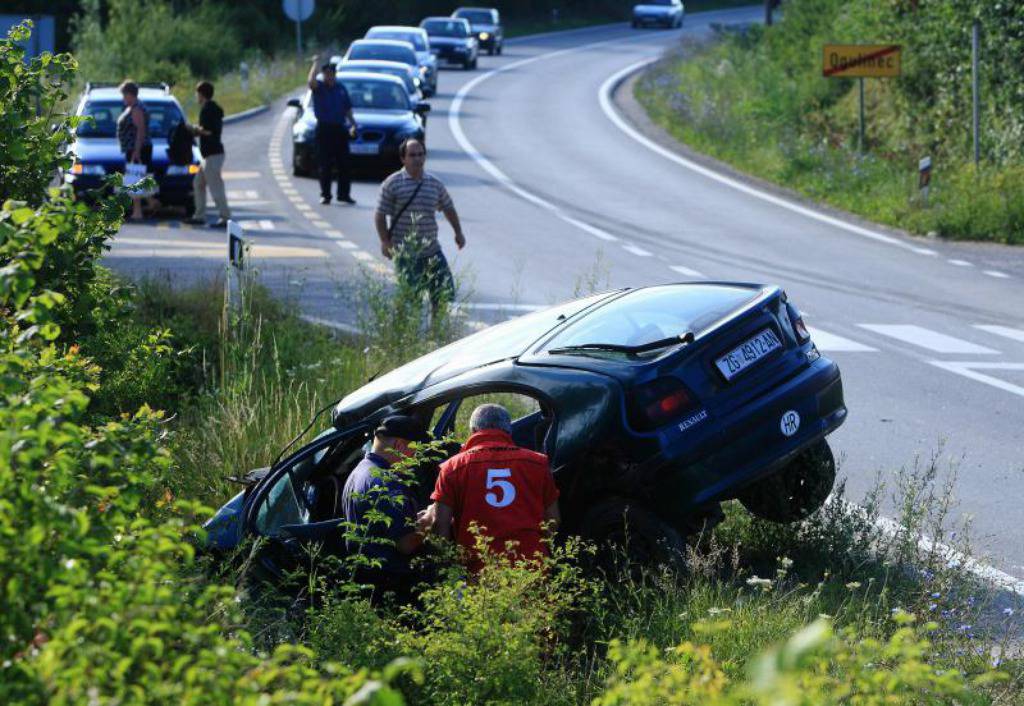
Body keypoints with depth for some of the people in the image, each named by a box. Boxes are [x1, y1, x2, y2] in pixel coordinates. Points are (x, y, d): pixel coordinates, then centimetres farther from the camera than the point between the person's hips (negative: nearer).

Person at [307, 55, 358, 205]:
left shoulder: (341, 89, 13)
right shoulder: (319, 87, 1)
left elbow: (348, 109, 18)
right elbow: (311, 81, -23)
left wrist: (353, 124, 10)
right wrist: (316, 63, -19)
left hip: (339, 129, 4)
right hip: (324, 129, -4)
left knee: (344, 164, 3)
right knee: (325, 165, -1)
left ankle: (344, 194, 9)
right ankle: (325, 195, 3)